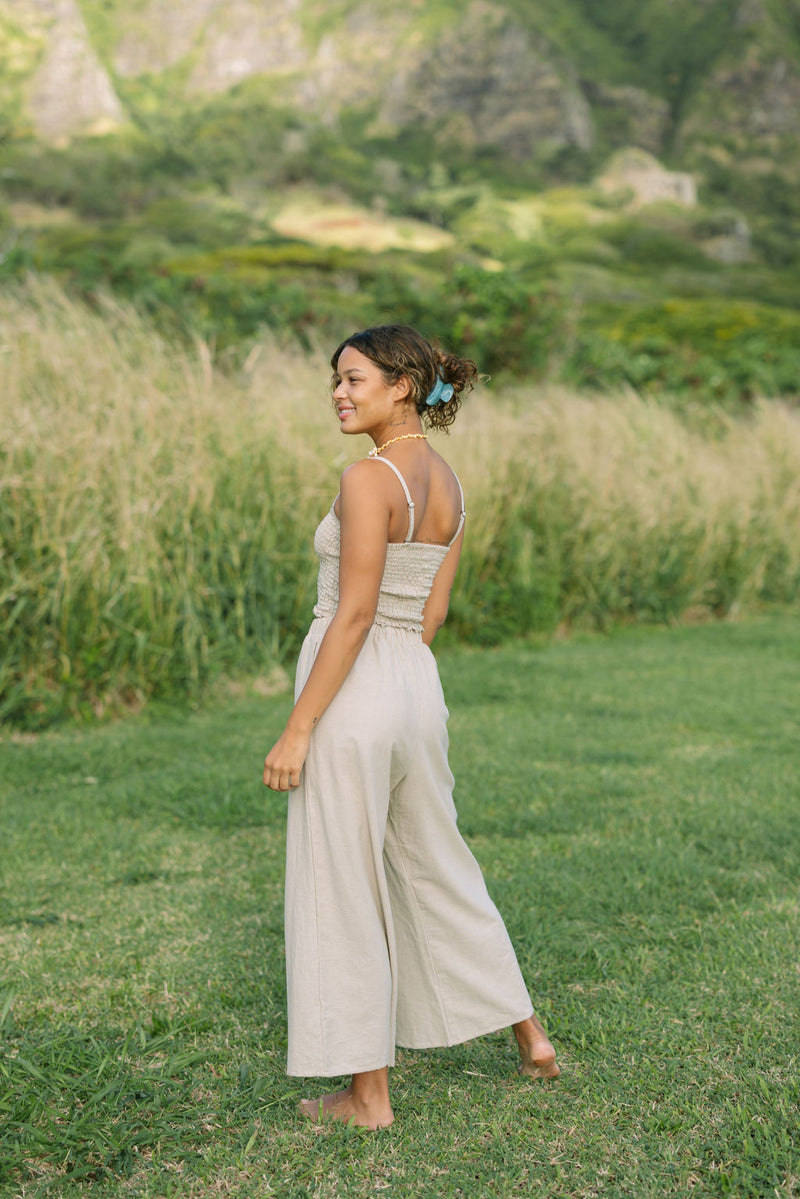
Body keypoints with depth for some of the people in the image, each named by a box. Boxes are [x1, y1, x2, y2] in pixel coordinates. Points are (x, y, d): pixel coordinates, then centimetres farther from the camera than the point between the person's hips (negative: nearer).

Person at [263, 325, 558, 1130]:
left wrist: (297, 729, -17)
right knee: (438, 868, 23)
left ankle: (367, 1094, 15)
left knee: (341, 892, 4)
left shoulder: (370, 478, -16)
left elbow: (356, 613, -20)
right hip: (417, 691, 9)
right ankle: (529, 1036, 31)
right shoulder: (448, 484, 11)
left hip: (351, 697, -8)